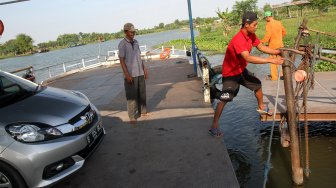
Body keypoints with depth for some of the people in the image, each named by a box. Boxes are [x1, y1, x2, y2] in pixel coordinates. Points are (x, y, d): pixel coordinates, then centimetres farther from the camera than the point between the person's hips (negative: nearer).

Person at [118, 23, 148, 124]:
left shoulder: (136, 42, 10)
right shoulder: (122, 44, -9)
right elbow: (121, 60, -11)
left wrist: (144, 69, 13)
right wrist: (127, 75, -17)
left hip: (140, 73, 6)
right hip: (131, 74, -6)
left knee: (142, 93, 13)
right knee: (132, 96, -3)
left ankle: (142, 111, 28)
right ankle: (132, 117, 4)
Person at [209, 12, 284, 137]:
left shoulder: (251, 35, -5)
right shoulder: (238, 40, -33)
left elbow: (261, 47, 6)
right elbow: (248, 58, -43)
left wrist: (278, 52, -8)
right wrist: (271, 60, -43)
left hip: (242, 70, 9)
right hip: (230, 74, -9)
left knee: (257, 84, 19)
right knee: (224, 99, -11)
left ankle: (261, 107, 44)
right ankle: (214, 127, -4)